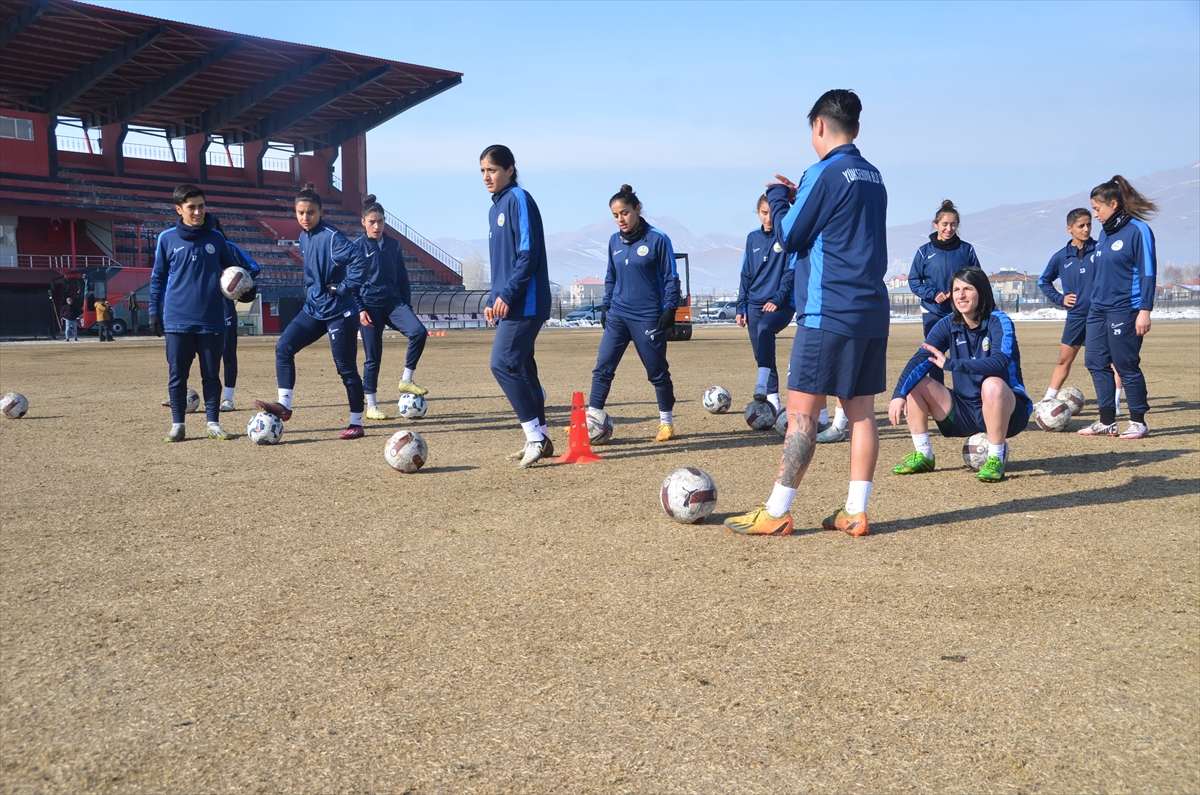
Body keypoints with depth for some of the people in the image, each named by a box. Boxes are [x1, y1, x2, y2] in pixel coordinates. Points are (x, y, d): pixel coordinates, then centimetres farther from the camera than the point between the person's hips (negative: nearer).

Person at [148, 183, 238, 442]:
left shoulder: (216, 238, 5)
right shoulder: (167, 239, 3)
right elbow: (157, 278, 9)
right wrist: (154, 311, 4)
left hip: (211, 321, 1)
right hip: (177, 321, -1)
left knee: (211, 374, 5)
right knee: (177, 375, 4)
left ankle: (213, 423, 13)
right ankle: (177, 425, 13)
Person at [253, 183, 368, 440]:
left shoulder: (331, 237, -17)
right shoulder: (304, 238, 9)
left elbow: (357, 260, -28)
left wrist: (344, 288, -21)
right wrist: (311, 290, 11)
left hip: (338, 312, -8)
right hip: (313, 310, 8)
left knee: (346, 368, 0)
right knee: (283, 347, -4)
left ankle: (356, 424, 10)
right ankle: (284, 405, 1)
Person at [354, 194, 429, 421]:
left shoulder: (393, 245, 10)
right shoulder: (357, 247, -1)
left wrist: (407, 306, 10)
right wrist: (359, 309, -10)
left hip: (394, 302, 3)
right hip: (370, 305, -3)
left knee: (418, 332, -22)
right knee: (373, 356, -1)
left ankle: (406, 380, -6)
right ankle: (371, 405, 12)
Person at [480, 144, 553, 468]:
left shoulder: (518, 199, -8)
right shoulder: (495, 208, 19)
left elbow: (528, 253, -17)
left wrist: (507, 295, -19)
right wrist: (493, 301, 14)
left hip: (525, 304, -9)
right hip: (509, 305, 9)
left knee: (503, 364, -14)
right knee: (522, 369, 10)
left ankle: (536, 438, -10)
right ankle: (539, 440, 16)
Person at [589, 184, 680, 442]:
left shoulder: (657, 240, -7)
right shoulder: (614, 241, 8)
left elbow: (671, 278, -4)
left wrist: (670, 309, -10)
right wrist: (606, 306, 12)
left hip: (648, 318, -5)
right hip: (618, 316, 5)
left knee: (657, 371, 5)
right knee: (603, 367, -1)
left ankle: (667, 422, 18)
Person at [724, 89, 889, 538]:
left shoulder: (825, 173, -10)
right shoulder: (873, 177, 14)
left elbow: (789, 236, -5)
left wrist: (779, 198, 12)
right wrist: (799, 198, 19)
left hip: (829, 314, -8)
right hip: (873, 311, 8)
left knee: (801, 412, -4)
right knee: (861, 412, 7)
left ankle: (776, 514, 0)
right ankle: (855, 513, 11)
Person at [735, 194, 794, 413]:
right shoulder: (753, 238, 10)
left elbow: (791, 272, -8)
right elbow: (746, 275, 13)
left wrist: (778, 299, -18)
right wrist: (741, 307, 9)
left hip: (783, 304, -5)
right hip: (756, 304, 5)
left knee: (765, 328, -34)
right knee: (761, 356, 4)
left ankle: (762, 387, -40)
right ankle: (773, 403, 13)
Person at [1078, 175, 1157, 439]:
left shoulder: (1138, 230, -10)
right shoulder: (1104, 232, 12)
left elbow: (1148, 273, -12)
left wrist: (1145, 310, -17)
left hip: (1124, 311, -8)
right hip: (1098, 310, 8)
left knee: (1127, 366, -3)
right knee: (1096, 363, 7)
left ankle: (1138, 423, 9)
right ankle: (1107, 422, 14)